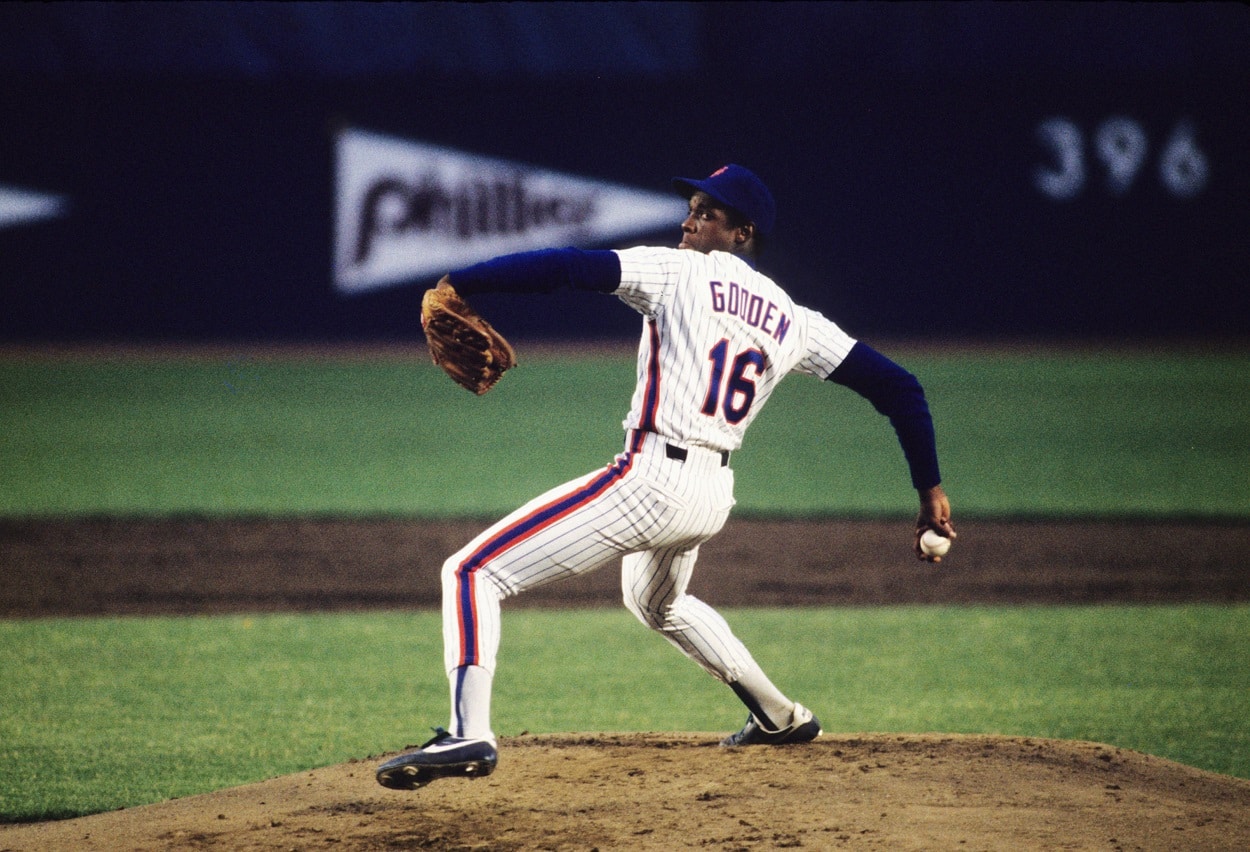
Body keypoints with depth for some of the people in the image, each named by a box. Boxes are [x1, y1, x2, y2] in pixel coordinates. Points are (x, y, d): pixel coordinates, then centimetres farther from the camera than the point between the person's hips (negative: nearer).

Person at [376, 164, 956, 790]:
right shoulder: (792, 321, 12)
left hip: (651, 480, -8)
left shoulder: (681, 274, -3)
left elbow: (565, 267, -14)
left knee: (472, 572, -8)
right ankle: (780, 718, 46)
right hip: (714, 497, 8)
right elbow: (896, 385, 11)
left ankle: (470, 734, -27)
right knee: (656, 602, 41)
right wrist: (930, 491, 14)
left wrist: (457, 284, -9)